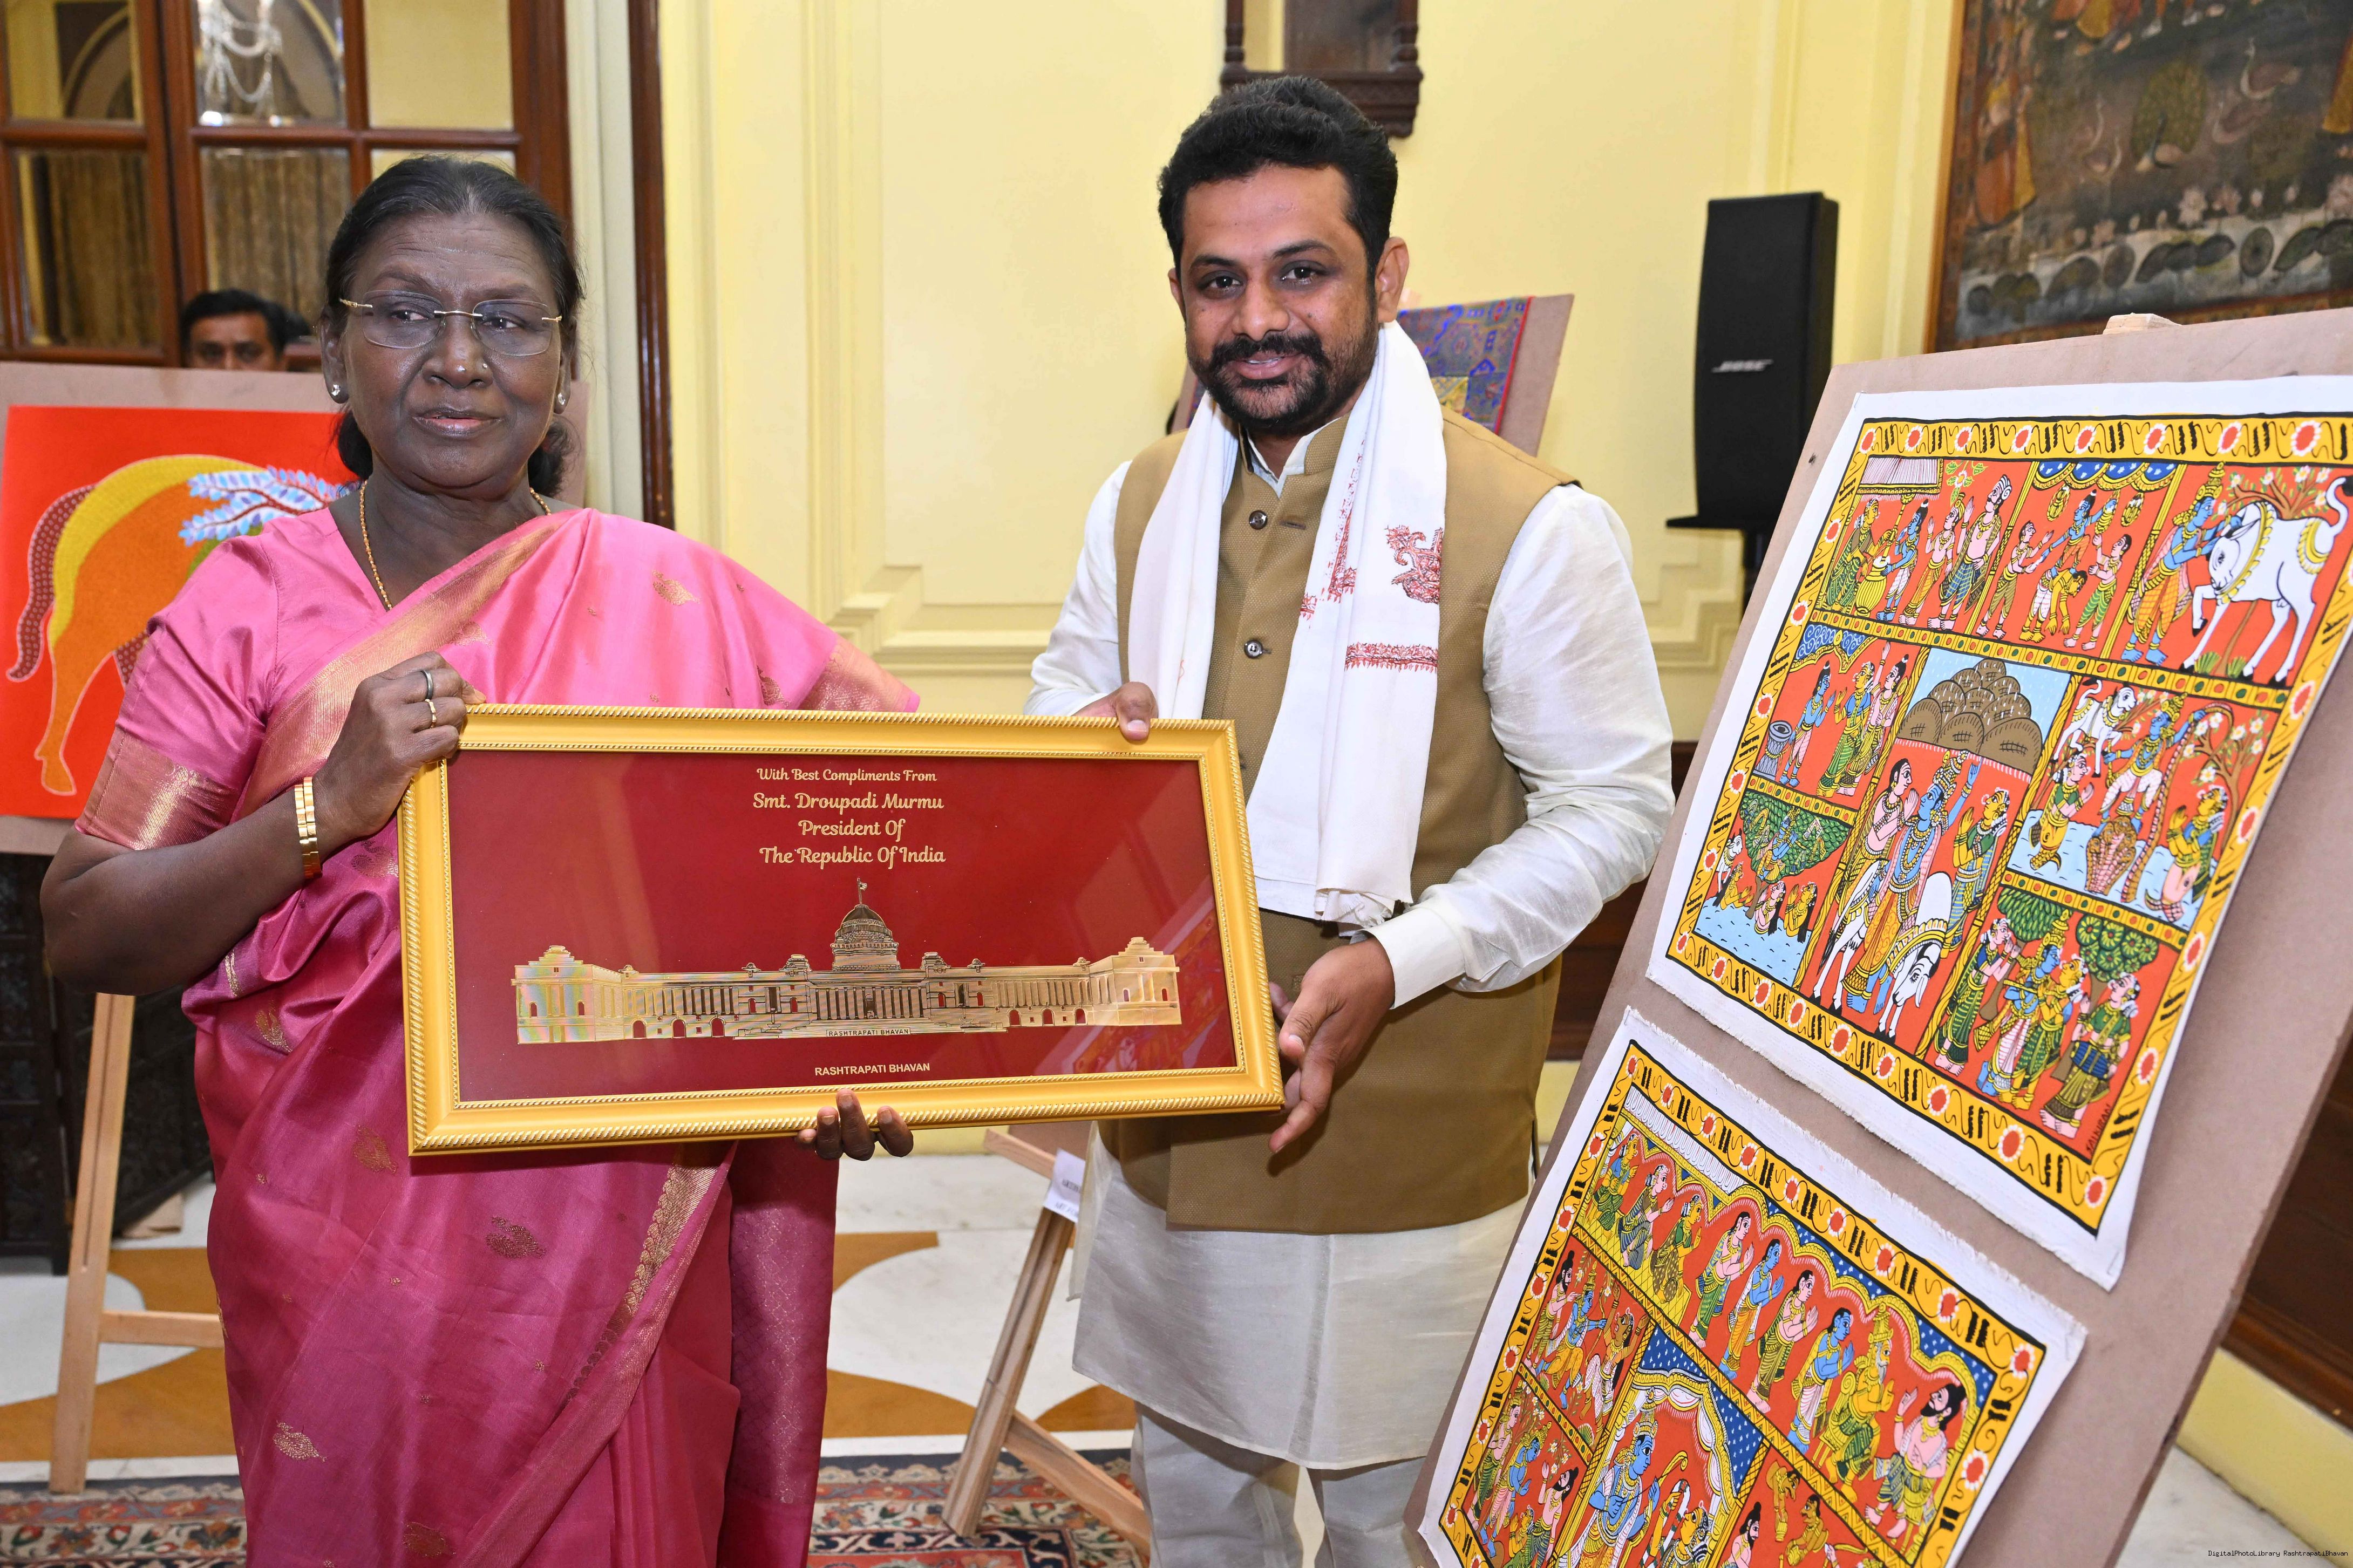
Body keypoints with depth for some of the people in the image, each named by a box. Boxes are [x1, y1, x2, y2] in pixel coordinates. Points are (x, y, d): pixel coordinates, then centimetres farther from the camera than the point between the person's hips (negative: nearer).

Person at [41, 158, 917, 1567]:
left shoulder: (673, 598, -5)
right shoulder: (251, 604, -4)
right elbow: (89, 938, -6)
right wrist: (331, 805, -22)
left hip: (614, 1247, 0)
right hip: (345, 1258, 1)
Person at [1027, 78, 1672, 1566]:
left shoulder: (1530, 528, -15)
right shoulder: (1138, 504, 4)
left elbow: (1613, 810, -11)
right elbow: (1067, 689, 17)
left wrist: (1399, 960, -23)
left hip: (1403, 1141, -5)